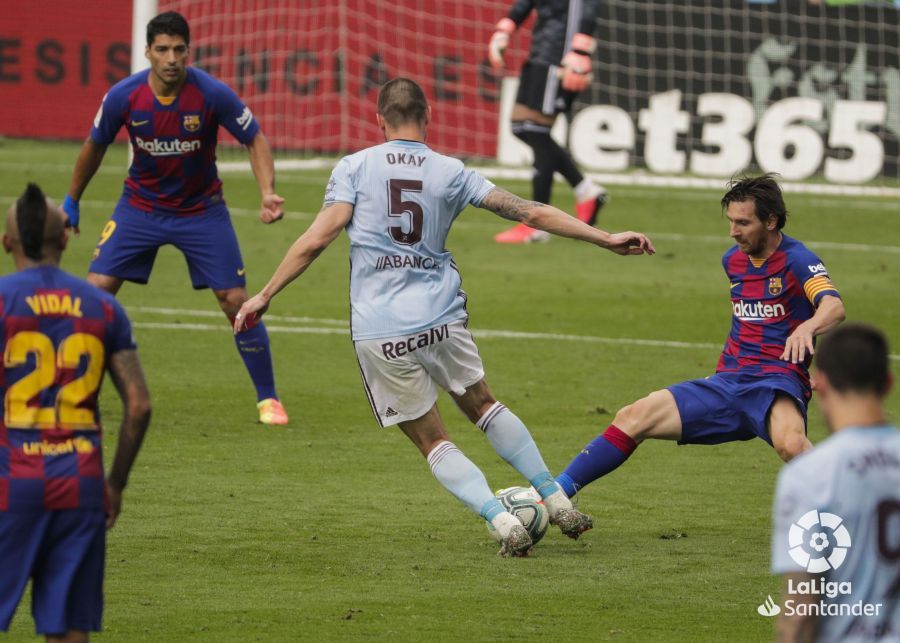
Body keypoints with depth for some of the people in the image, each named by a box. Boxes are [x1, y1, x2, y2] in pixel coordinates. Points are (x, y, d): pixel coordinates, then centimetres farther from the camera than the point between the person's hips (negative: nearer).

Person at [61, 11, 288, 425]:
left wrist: (268, 193, -24)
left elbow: (254, 139, -8)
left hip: (202, 210, -1)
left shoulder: (212, 94, -22)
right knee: (96, 290, -10)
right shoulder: (123, 97, -17)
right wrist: (71, 201, 12)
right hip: (140, 206, 1)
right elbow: (95, 146, 2)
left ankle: (268, 399, 10)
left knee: (236, 302, -6)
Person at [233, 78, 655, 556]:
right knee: (482, 406, 25)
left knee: (431, 440, 10)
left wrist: (265, 295, -1)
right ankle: (557, 502, 26)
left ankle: (502, 522, -6)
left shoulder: (354, 168, 2)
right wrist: (606, 240, 9)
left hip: (379, 332, -2)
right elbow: (531, 214, 5)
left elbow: (316, 239, -8)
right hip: (441, 319, 2)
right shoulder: (450, 172, 6)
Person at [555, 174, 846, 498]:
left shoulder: (797, 260, -9)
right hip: (727, 382, 7)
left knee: (790, 444, -41)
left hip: (776, 386, -7)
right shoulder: (733, 260, 14)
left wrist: (807, 327, -49)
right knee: (633, 418, -7)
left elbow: (834, 307, -28)